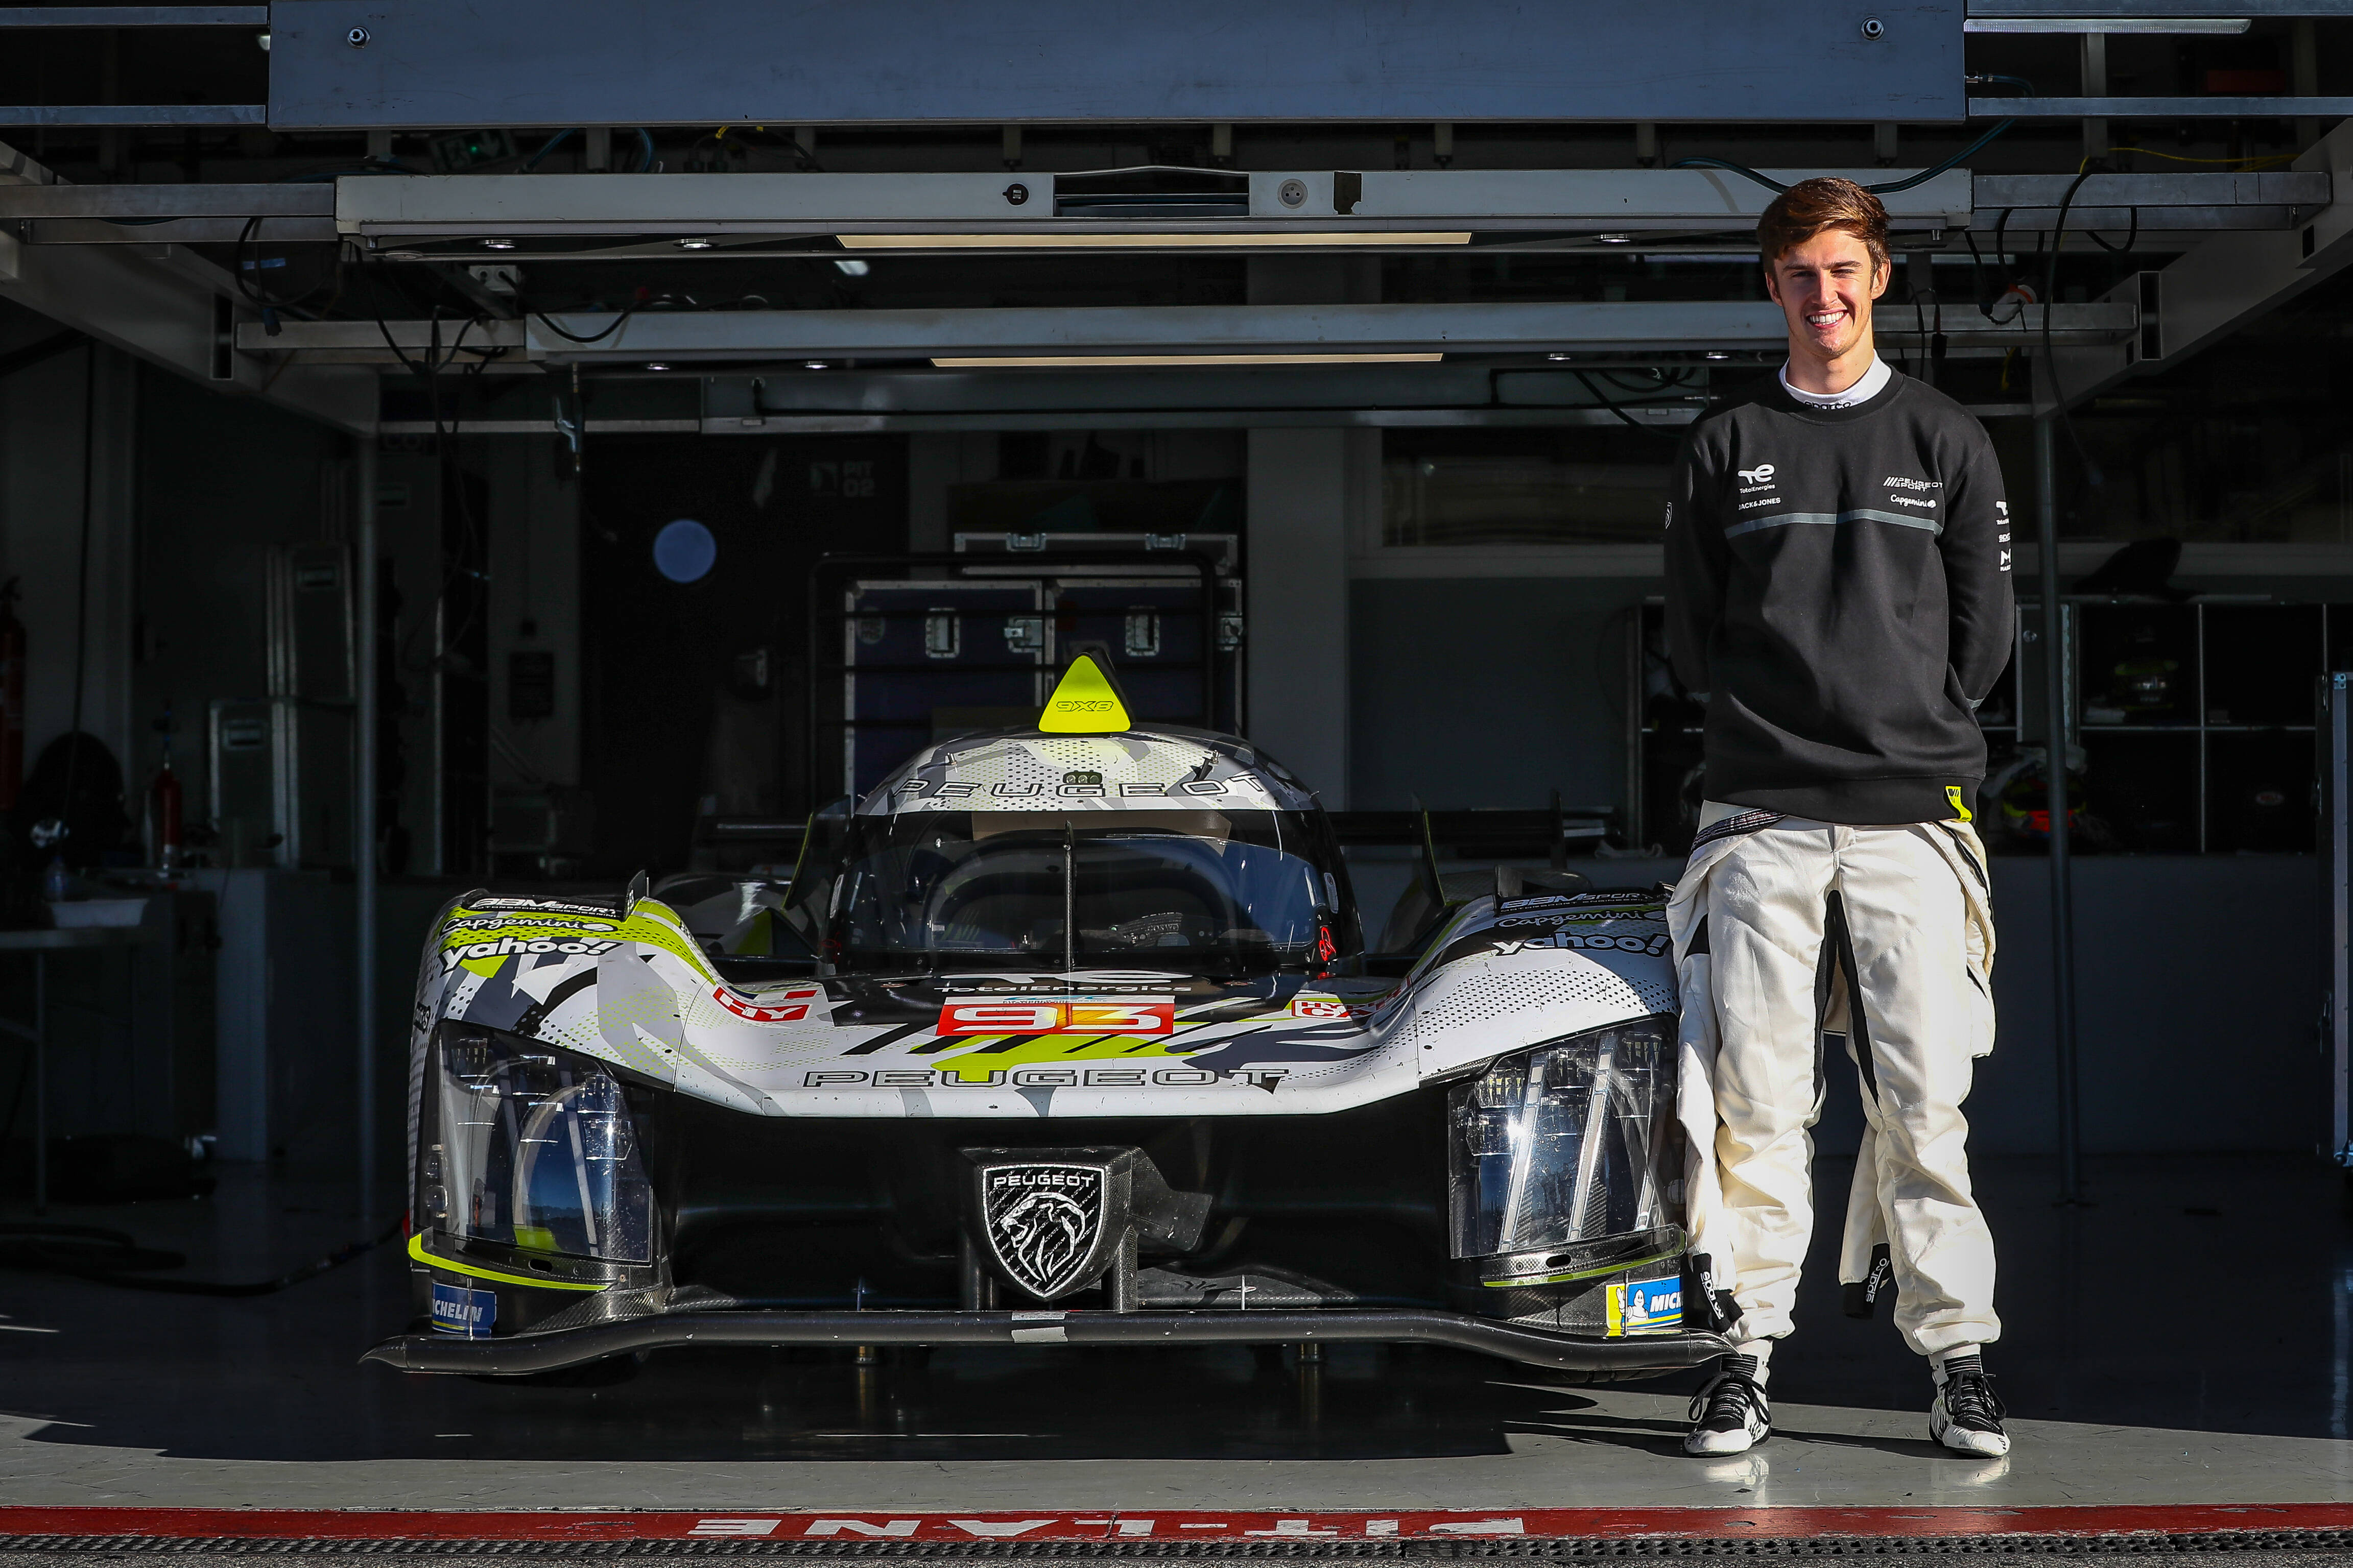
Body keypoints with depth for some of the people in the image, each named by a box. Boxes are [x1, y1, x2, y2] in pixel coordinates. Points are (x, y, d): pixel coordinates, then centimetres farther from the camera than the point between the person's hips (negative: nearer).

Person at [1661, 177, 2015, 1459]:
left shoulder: (1949, 443, 11)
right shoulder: (1723, 450, 12)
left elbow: (1982, 633, 11)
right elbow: (1690, 635, 13)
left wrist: (1907, 730, 6)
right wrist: (1774, 728, 5)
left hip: (1912, 820, 0)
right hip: (1761, 821, 1)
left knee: (1922, 1102, -2)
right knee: (1756, 1098, -2)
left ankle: (1959, 1356, 5)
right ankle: (1748, 1353, 5)